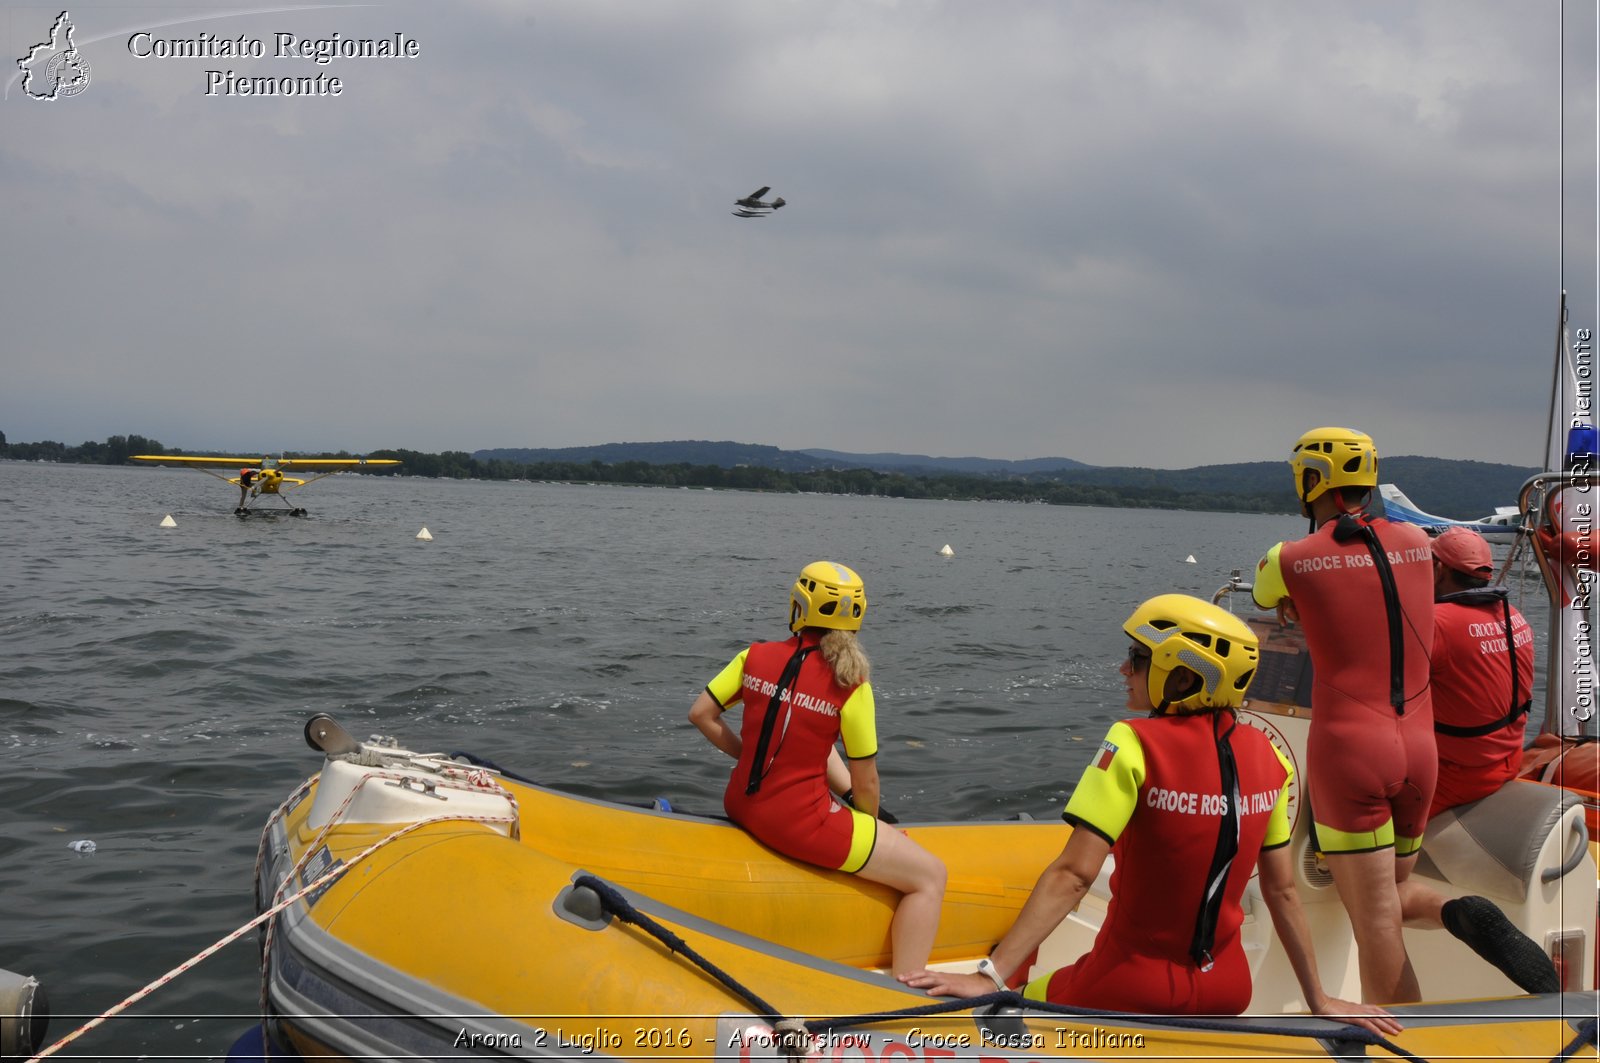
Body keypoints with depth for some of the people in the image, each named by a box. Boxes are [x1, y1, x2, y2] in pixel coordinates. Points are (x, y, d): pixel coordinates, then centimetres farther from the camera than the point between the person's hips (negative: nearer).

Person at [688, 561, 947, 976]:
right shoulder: (851, 687, -13)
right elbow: (866, 782, -7)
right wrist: (870, 825, 13)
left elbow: (701, 713, 5)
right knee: (931, 876, 4)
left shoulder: (755, 656, -2)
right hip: (799, 824, -6)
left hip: (742, 804, 7)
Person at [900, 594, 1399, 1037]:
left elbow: (1073, 875, -22)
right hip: (1227, 991, 6)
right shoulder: (1267, 758, -2)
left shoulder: (1134, 744, -17)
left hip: (1135, 987, -6)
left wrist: (990, 977, -21)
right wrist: (1320, 1001, 15)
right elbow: (1283, 893, 4)